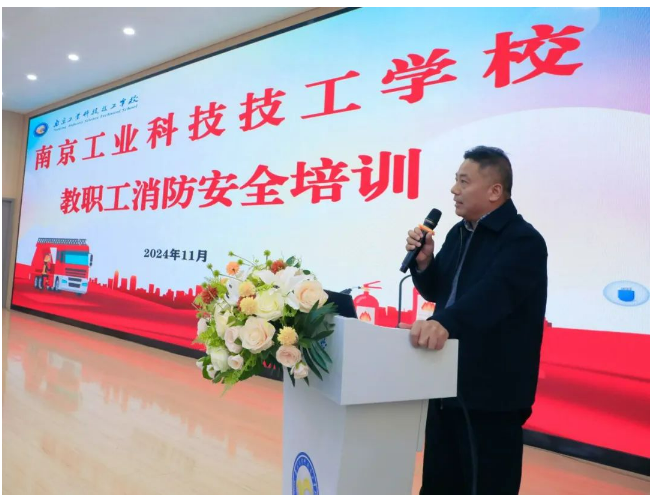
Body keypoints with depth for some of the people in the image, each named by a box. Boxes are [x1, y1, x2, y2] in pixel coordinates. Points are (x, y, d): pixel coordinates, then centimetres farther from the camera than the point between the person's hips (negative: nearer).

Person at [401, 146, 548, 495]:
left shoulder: (524, 241, -16)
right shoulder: (459, 233, 8)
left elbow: (491, 294, -34)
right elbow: (436, 290, 15)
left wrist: (444, 322, -50)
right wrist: (424, 261, -6)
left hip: (491, 394, -8)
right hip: (448, 386, 8)